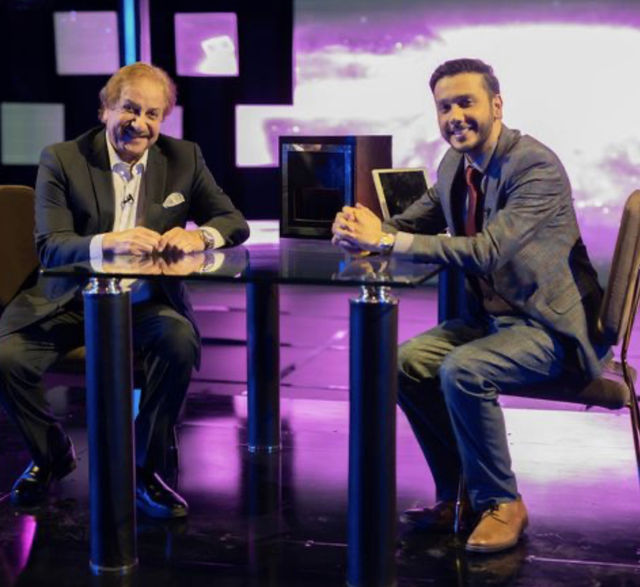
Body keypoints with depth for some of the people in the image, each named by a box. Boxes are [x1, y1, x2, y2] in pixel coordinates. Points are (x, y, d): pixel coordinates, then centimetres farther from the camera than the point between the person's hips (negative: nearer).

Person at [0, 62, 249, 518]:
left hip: (146, 302, 1)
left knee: (181, 342, -31)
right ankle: (51, 454, 11)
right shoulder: (62, 160, -2)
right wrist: (109, 242, -33)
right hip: (70, 300, 0)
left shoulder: (185, 159, 5)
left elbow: (234, 222, 6)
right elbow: (50, 246, -11)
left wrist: (199, 236, -19)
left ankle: (145, 469, -9)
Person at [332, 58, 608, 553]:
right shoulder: (455, 164, 5)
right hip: (491, 315, 8)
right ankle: (459, 494, 7)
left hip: (551, 324, -8)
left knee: (462, 370, -29)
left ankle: (501, 503, -8)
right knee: (405, 362, -8)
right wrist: (364, 229, -13)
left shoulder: (537, 167, -22)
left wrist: (386, 240, -34)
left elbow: (488, 250, -33)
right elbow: (411, 224, 11)